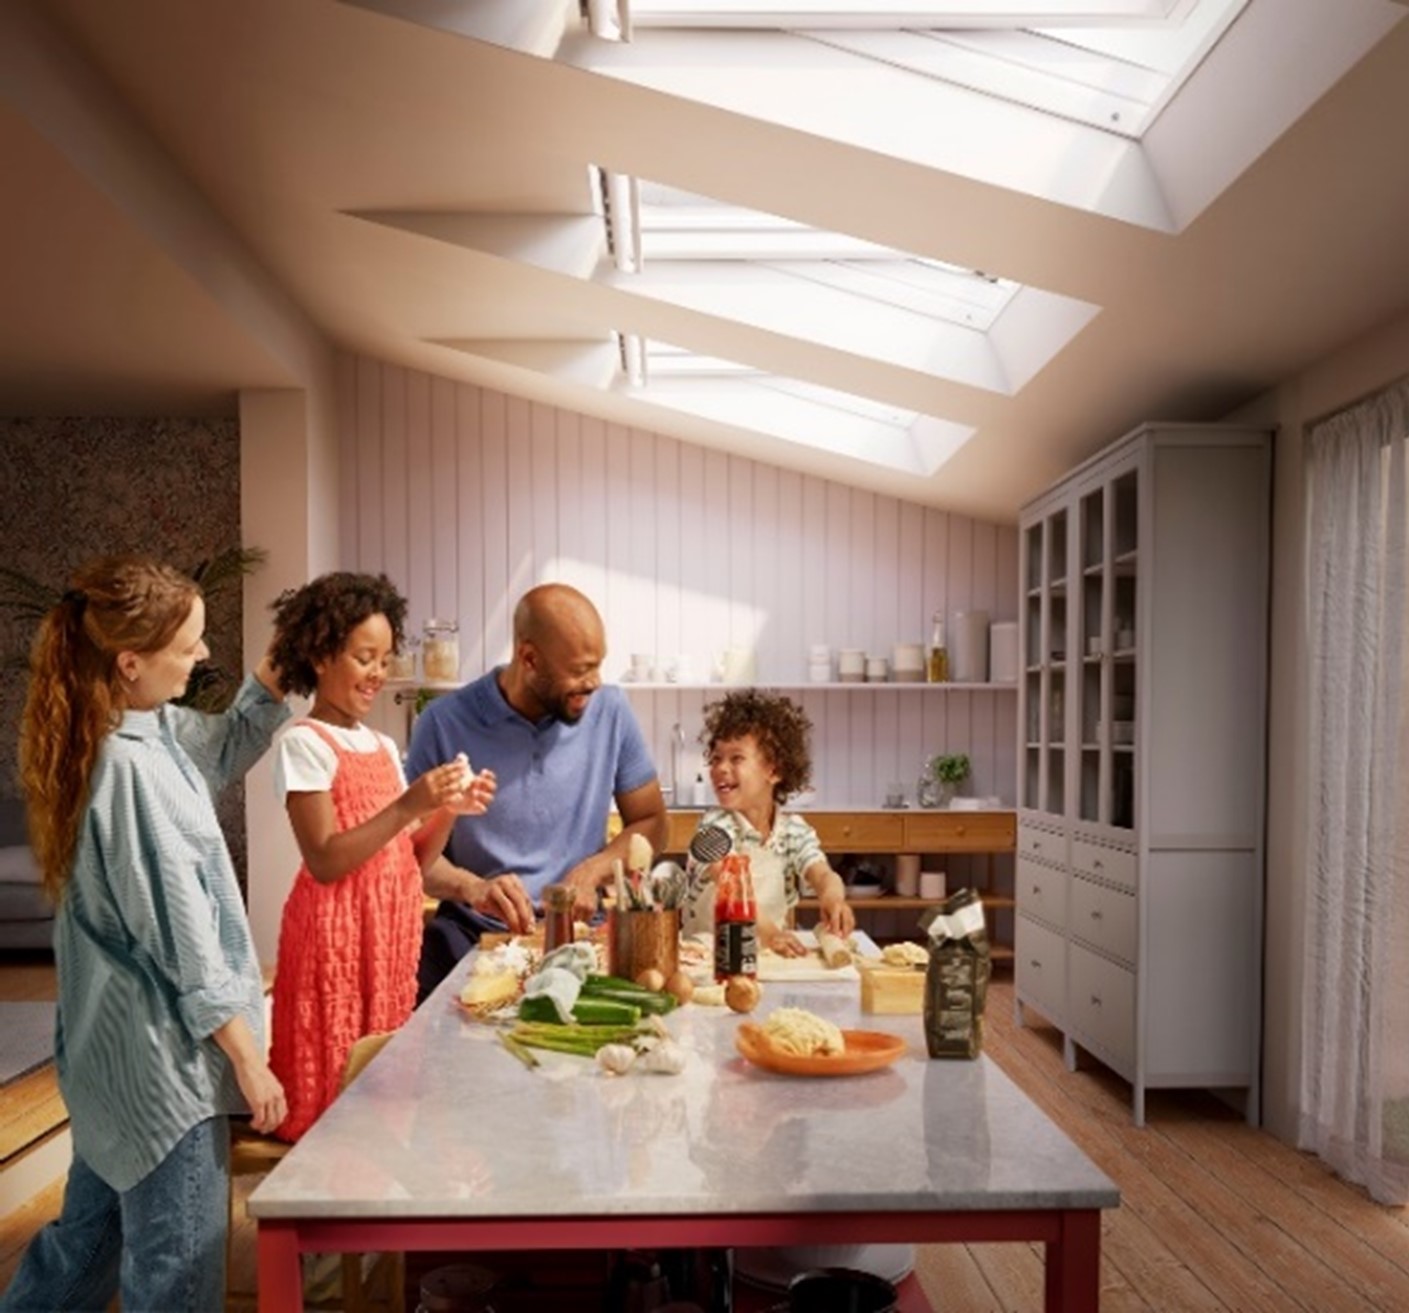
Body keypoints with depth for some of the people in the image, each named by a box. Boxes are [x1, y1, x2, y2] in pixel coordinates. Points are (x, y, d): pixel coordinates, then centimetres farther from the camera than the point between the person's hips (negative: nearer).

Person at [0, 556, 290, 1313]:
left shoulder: (149, 728, 0)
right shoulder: (133, 769, -27)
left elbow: (225, 750, 19)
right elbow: (181, 936, -24)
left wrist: (275, 674, 2)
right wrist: (247, 1057, -16)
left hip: (121, 1040, 9)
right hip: (163, 1051, -9)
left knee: (91, 1237, 27)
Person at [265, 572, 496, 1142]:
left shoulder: (384, 747, 11)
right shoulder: (304, 743, -10)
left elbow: (411, 863, 10)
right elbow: (325, 862, -17)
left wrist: (447, 812, -8)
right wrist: (410, 805, -23)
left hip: (393, 930, 7)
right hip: (337, 934, -7)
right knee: (337, 1084, 2)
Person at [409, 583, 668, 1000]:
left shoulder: (611, 711, -2)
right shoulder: (446, 723, -7)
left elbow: (650, 822, 8)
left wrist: (590, 872, -10)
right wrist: (472, 888, -21)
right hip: (470, 938, -1)